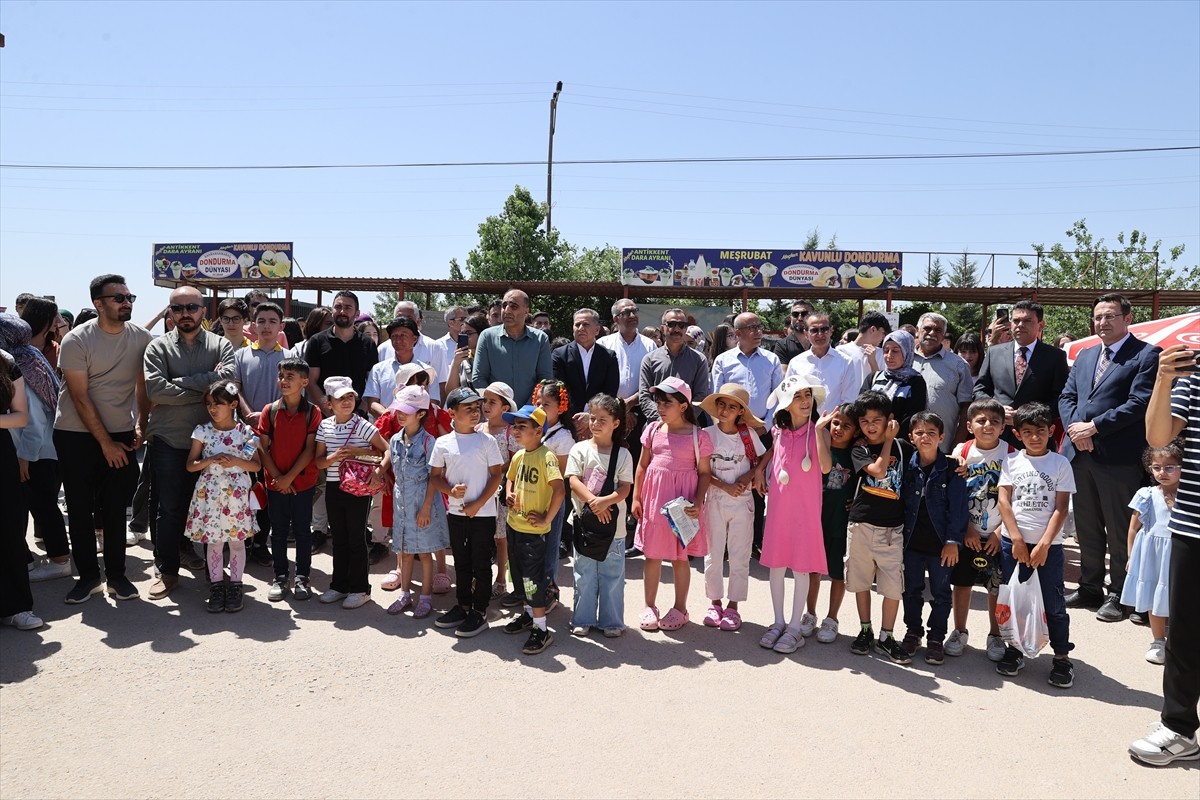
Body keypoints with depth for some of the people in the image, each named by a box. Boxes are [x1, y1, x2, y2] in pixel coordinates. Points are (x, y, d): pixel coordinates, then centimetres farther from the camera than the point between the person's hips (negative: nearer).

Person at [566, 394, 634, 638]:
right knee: (584, 574, 10)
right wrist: (592, 501, -22)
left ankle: (612, 621, 21)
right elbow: (573, 481, -9)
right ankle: (583, 619, 23)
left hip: (613, 524, 0)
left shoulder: (623, 454, -1)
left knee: (612, 575, 8)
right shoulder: (580, 449, -1)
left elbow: (625, 487, -6)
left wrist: (605, 501, -24)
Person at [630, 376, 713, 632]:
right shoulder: (653, 430, 4)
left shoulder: (698, 436, -6)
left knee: (680, 556, 8)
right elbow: (642, 466, 9)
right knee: (652, 555, 11)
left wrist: (697, 502, -14)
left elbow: (704, 473, -3)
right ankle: (649, 606, 24)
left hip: (683, 502, -3)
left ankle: (680, 608, 24)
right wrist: (636, 498, 6)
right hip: (654, 497, 3)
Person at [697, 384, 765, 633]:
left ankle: (733, 607, 16)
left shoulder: (748, 433, -3)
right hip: (715, 500, 0)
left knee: (739, 556, 5)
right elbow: (703, 472, -4)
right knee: (713, 554, 8)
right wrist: (726, 486, -15)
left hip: (742, 502, 0)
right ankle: (715, 603, 22)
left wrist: (748, 476, -11)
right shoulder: (708, 434, -5)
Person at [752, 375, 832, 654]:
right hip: (778, 504, 4)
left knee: (801, 566, 2)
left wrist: (819, 429, -25)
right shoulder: (778, 430, 5)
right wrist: (759, 468, 12)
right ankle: (778, 622, 23)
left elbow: (826, 467, -21)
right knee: (775, 563, 9)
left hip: (806, 506, -4)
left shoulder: (817, 430, -6)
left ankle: (795, 628, 13)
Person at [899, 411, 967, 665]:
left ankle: (936, 638, 24)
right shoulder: (907, 466, -1)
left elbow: (957, 507, -9)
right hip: (912, 540, 3)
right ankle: (913, 631, 31)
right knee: (912, 590, 15)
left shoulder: (951, 470, -9)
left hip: (940, 542, -2)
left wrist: (953, 540, -12)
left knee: (941, 593, 10)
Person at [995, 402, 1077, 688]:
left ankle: (1062, 657, 14)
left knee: (1053, 603, 2)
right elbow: (1004, 500, 0)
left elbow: (1061, 508, -3)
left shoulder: (1061, 464, 2)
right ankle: (1014, 650, 22)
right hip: (1013, 542, 1)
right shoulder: (1011, 461, 4)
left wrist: (1043, 545, -10)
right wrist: (1017, 539, -8)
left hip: (1049, 544, -1)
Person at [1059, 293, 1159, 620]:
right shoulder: (1084, 356, 17)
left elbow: (1139, 403, -14)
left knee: (1119, 531, 3)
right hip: (1080, 454, 6)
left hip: (1119, 458, -6)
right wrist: (1074, 428, -5)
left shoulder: (1146, 355, -4)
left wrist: (1093, 427, -15)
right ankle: (1090, 588, 26)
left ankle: (1118, 595, 14)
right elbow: (1066, 397, 13)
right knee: (1087, 529, 14)